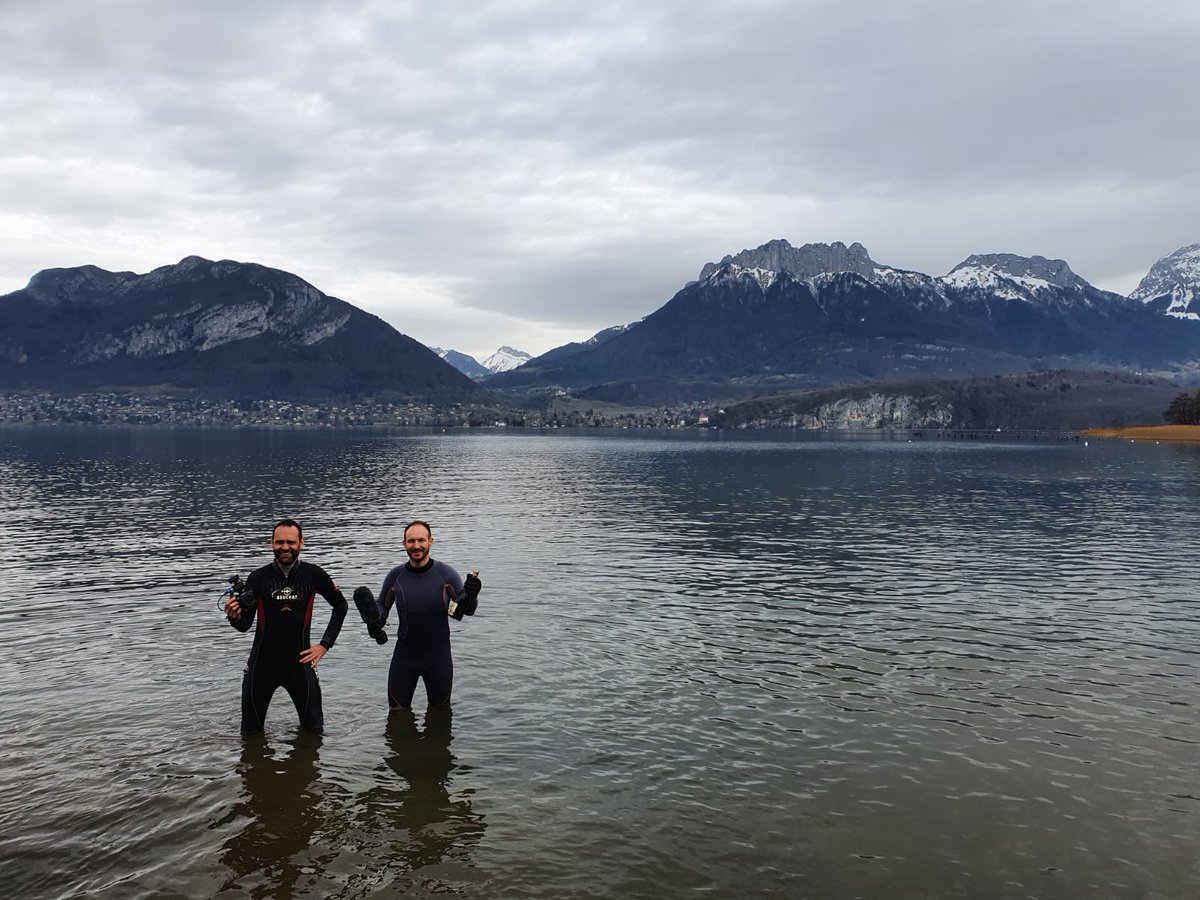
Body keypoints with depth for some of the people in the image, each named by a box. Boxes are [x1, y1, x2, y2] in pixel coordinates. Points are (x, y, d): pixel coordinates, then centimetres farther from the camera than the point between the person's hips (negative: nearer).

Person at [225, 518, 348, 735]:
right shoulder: (258, 578, -7)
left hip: (299, 662, 0)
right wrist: (235, 617, -25)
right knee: (250, 732, 13)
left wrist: (325, 644, 4)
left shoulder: (313, 575, -6)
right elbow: (244, 625, -2)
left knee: (314, 729, 9)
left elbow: (340, 606, 9)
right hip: (262, 664, 0)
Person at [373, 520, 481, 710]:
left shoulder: (445, 574, -12)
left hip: (438, 655, -1)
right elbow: (382, 605, 10)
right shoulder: (395, 576, -6)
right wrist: (377, 621, -12)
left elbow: (467, 610, -8)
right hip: (404, 654, 1)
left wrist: (471, 596, -31)